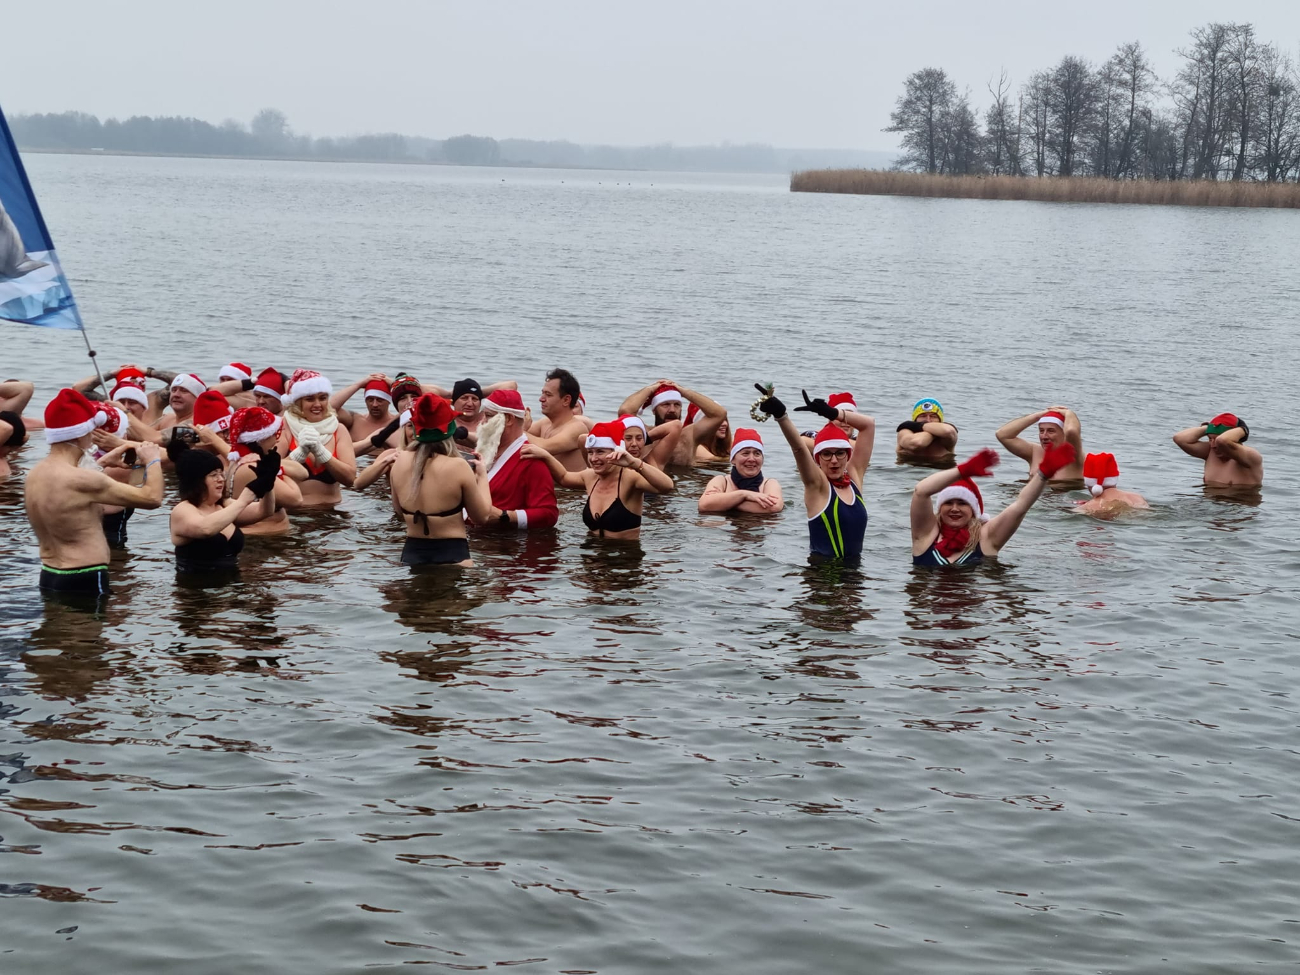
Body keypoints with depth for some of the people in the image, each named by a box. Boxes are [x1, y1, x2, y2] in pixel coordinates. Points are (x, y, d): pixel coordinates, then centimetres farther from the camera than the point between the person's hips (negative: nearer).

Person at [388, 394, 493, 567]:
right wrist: (482, 477, 11)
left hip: (410, 554, 5)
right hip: (451, 556, -5)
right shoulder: (457, 466, -14)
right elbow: (482, 516, -2)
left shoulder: (401, 461, 0)